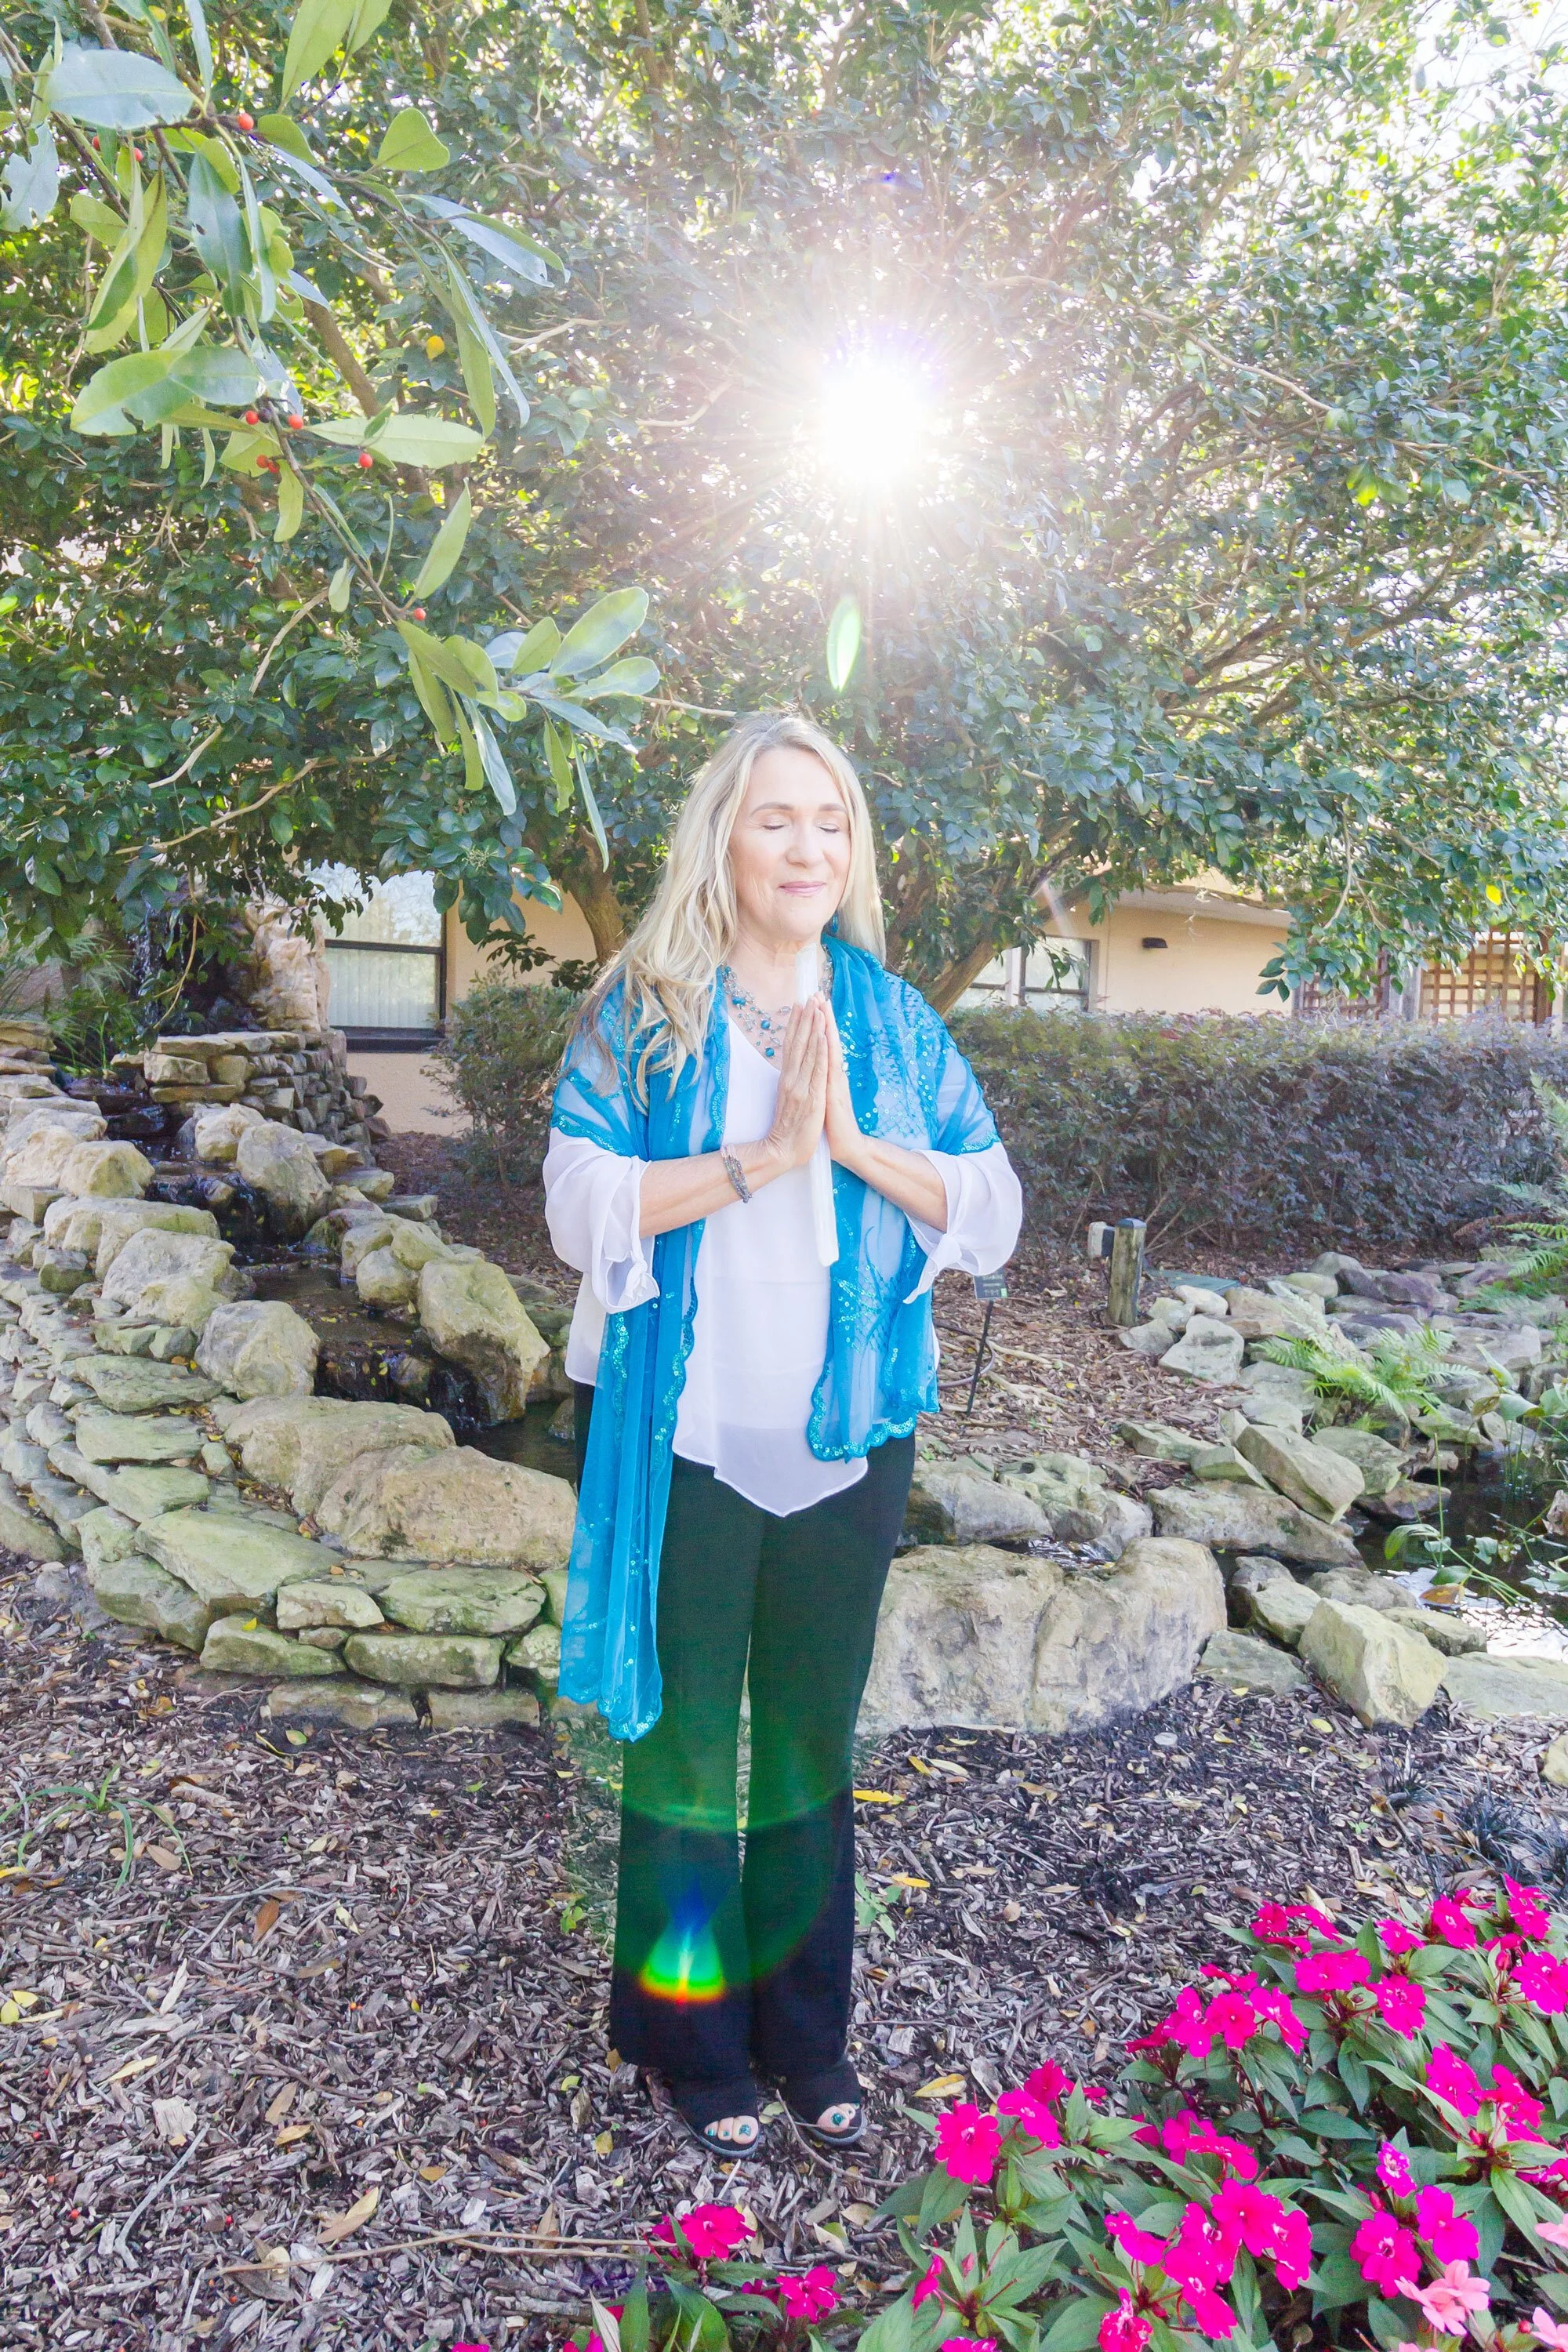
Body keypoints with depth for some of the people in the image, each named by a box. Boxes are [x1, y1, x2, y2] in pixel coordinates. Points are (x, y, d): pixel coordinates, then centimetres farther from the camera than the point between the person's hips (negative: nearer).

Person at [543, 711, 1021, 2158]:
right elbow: (581, 1208, -13)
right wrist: (761, 1156, -22)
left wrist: (859, 1145, -17)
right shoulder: (643, 1012, -3)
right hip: (680, 1440, -2)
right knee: (685, 1742, 11)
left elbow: (993, 1210, -1)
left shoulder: (895, 1020, 5)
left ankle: (806, 2032, 37)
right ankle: (692, 2040, 34)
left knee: (813, 1740, 17)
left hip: (849, 1441, 3)